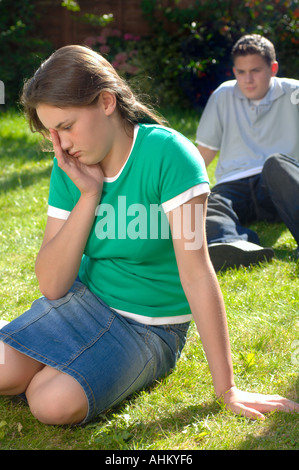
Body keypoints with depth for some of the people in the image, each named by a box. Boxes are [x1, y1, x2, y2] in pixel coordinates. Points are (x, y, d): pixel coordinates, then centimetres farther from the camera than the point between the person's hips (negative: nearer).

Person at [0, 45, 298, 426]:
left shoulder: (168, 155, -22)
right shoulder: (70, 167, -5)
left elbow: (196, 271, -25)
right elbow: (51, 285, -10)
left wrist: (226, 388, -24)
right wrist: (89, 195, -21)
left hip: (150, 325, -4)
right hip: (83, 299, 5)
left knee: (56, 404, -25)